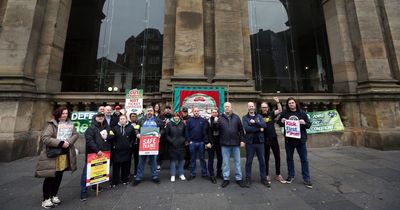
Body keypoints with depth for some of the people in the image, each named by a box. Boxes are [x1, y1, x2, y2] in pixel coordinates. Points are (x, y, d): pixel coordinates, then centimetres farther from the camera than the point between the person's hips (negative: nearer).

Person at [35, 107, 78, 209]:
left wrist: (68, 141, -16)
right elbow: (44, 138, -19)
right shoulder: (51, 124, -11)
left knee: (59, 177, 15)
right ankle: (46, 199, 23)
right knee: (50, 177, 6)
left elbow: (75, 134, 2)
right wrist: (61, 143, -23)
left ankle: (54, 195, 31)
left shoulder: (69, 124, 5)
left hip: (65, 155, 5)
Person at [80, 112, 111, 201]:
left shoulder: (106, 128, 12)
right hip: (92, 154, -6)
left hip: (102, 154, 6)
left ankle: (95, 186, 34)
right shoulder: (91, 128, -9)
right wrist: (97, 150, -22)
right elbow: (89, 140, -19)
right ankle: (83, 192, 11)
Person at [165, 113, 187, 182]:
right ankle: (173, 175, 22)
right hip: (172, 145, -2)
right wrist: (171, 141, -8)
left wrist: (184, 140, 0)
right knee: (173, 160, 7)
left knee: (181, 159, 12)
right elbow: (166, 134, 0)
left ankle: (181, 174, 27)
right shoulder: (169, 124, -3)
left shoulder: (182, 124, 2)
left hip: (181, 145, 2)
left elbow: (185, 133, 11)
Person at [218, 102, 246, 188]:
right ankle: (226, 179, 25)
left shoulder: (236, 117, 4)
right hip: (225, 144, -1)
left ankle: (239, 178, 28)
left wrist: (242, 140, 0)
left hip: (236, 143, 1)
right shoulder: (220, 119, 1)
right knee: (225, 162, 10)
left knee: (237, 161, 12)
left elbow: (241, 129, 4)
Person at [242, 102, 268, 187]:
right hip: (250, 142, -2)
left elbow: (264, 125, -8)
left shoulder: (259, 116, 8)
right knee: (249, 161, 8)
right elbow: (246, 128, -17)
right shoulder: (245, 118, 0)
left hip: (260, 142, 3)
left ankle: (263, 179, 29)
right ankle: (248, 178, 22)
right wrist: (259, 129, -13)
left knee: (262, 161, 13)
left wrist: (255, 122, -18)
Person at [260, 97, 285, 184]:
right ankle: (267, 176, 23)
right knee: (266, 158, 9)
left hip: (274, 138, 3)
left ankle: (278, 175, 29)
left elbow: (280, 110, -8)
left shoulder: (271, 113, 5)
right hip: (265, 140, -2)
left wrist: (277, 102, -18)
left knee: (277, 157, 11)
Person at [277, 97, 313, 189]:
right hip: (288, 140, 1)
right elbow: (279, 123, 10)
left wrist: (304, 123, -18)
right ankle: (290, 176, 30)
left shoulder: (302, 113, 1)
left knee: (304, 160, 7)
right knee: (289, 158, 13)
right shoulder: (284, 113, 1)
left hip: (300, 140, -1)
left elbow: (309, 125, 3)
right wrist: (282, 121, -12)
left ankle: (306, 179, 21)